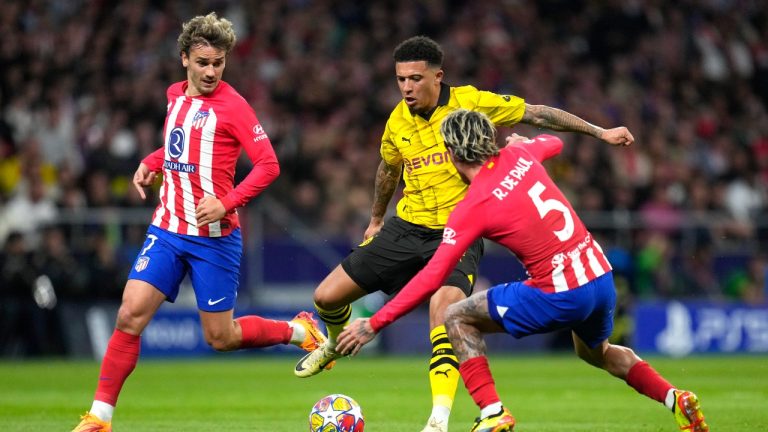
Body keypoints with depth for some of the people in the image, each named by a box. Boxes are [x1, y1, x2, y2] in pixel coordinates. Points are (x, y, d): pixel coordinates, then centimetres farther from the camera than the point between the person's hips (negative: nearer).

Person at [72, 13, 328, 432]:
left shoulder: (232, 105, -11)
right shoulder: (175, 95, 9)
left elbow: (268, 165, -14)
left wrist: (227, 202, -24)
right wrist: (151, 162, 12)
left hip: (214, 236, -5)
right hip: (167, 230, 5)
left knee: (220, 337, 3)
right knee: (130, 315, -10)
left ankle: (299, 330, 28)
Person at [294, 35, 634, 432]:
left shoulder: (470, 102, -10)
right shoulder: (397, 122, 3)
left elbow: (537, 115, -3)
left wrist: (599, 132, -3)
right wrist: (376, 218, 36)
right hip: (407, 228, 5)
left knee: (443, 310, -31)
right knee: (326, 296, 2)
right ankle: (337, 342, 39)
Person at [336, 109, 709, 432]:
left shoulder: (471, 209, -10)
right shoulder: (520, 156, 5)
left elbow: (431, 279, -13)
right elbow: (554, 144, 31)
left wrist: (375, 324, -9)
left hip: (561, 295, -7)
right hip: (602, 276, 7)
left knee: (458, 319, 8)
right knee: (596, 351, 37)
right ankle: (675, 398, 22)